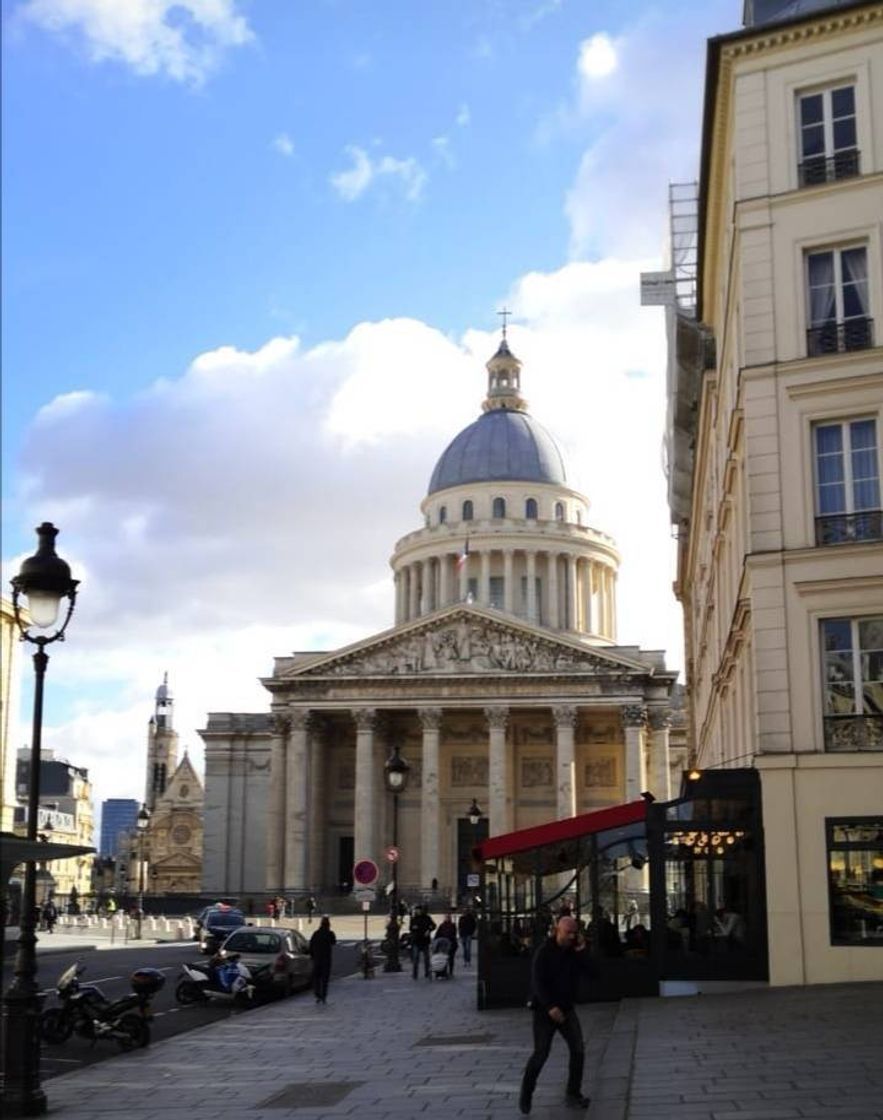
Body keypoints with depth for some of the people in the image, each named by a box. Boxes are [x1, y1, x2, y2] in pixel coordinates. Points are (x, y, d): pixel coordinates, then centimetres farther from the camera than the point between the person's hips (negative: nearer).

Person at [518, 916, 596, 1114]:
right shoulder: (544, 952, -12)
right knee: (541, 1053, -6)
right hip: (544, 1009, -5)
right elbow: (537, 982, -18)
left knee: (578, 1049, -5)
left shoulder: (575, 952, 3)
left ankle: (573, 1094, 5)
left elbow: (592, 972, -5)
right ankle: (526, 1094, 11)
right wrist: (550, 1007, -27)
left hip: (566, 1008, 5)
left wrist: (582, 951, -15)